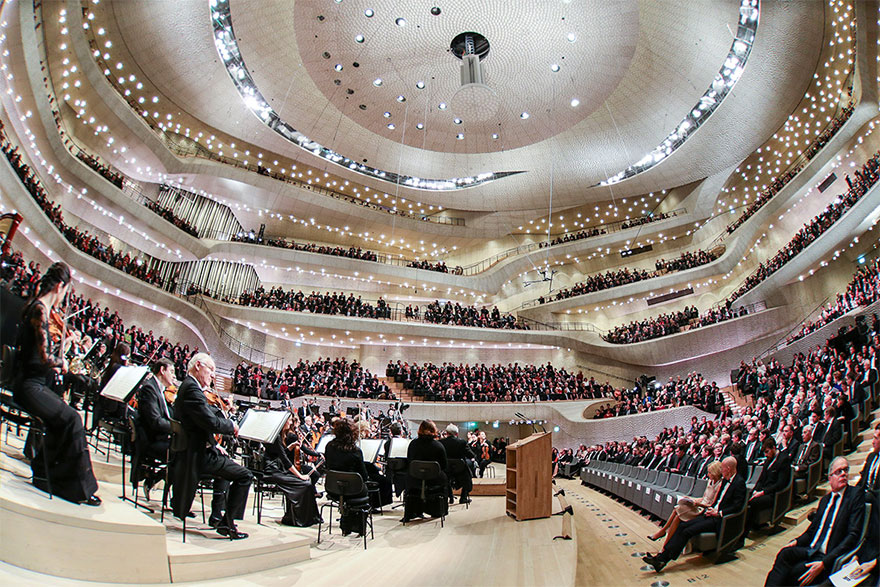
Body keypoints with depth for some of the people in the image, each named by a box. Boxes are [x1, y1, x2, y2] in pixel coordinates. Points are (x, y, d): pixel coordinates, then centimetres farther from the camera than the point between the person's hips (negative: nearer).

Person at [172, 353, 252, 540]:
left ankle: (216, 515, 31)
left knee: (225, 462, 32)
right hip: (197, 455, -11)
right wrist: (232, 426, -8)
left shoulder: (187, 386, 15)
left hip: (192, 450, 11)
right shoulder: (192, 388, -19)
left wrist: (215, 445, 13)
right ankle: (227, 524, -4)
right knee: (245, 476, -10)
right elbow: (212, 422, -26)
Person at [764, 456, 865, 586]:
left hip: (830, 557, -5)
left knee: (796, 571, -29)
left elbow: (853, 535, -11)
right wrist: (796, 542, -2)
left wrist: (824, 563, -19)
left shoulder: (856, 495, -3)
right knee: (785, 553, -25)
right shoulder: (825, 499, 19)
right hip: (811, 550, 5)